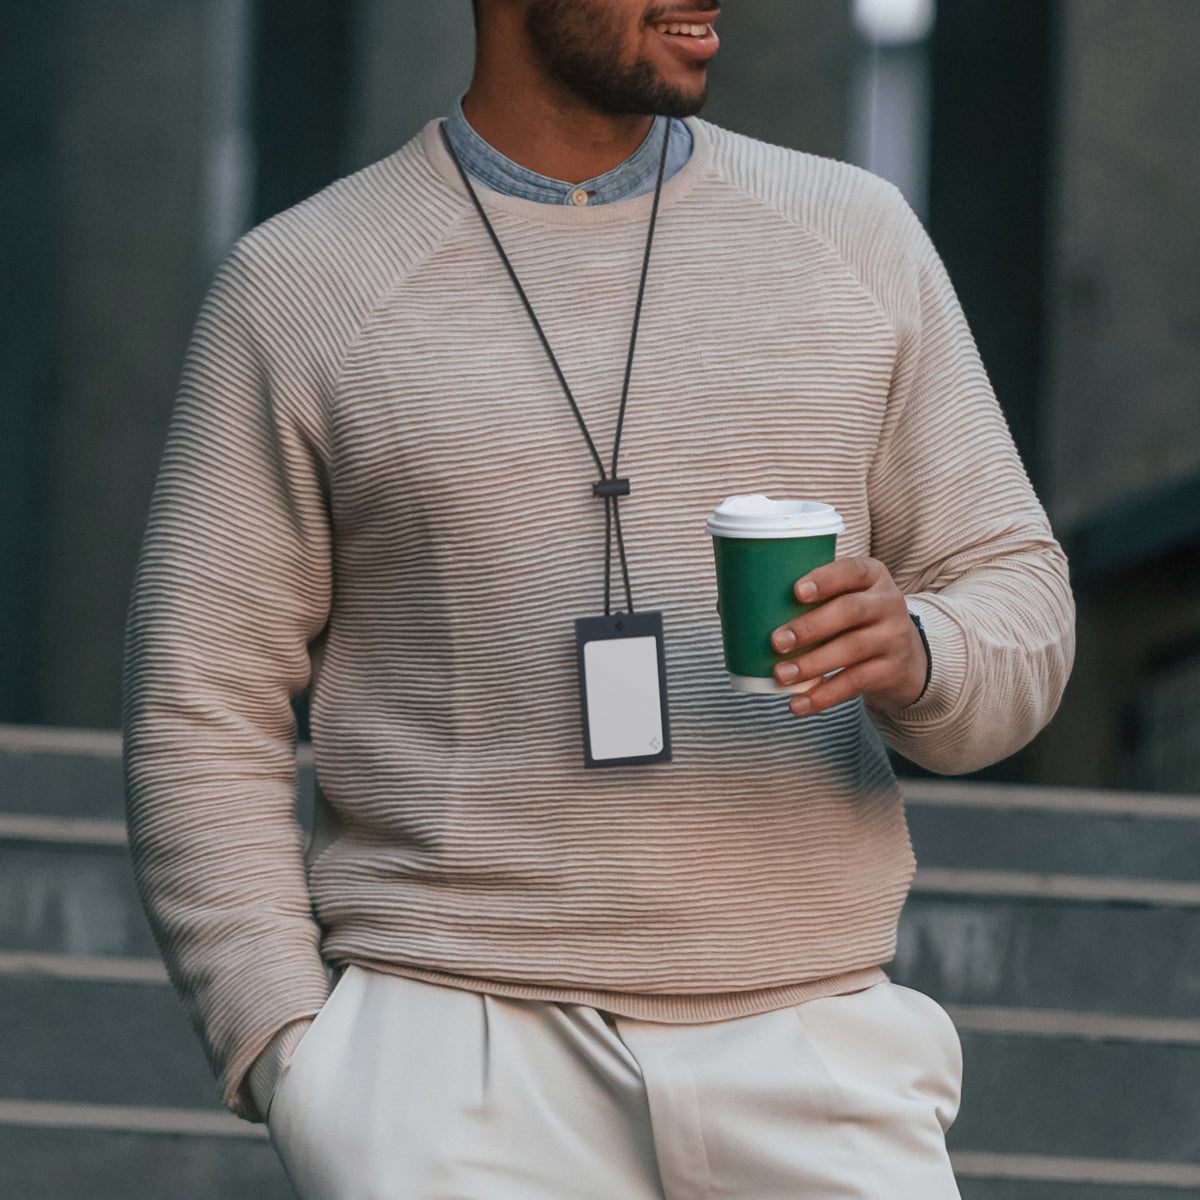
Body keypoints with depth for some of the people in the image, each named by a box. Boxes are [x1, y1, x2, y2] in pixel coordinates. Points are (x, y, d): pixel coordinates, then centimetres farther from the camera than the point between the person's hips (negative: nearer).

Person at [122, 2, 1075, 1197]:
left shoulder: (854, 239, 8)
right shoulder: (298, 291, 1)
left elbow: (1013, 611, 9)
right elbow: (203, 721, 2)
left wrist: (911, 656, -15)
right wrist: (293, 1070, -8)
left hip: (806, 1053, 2)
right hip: (461, 1075, -2)